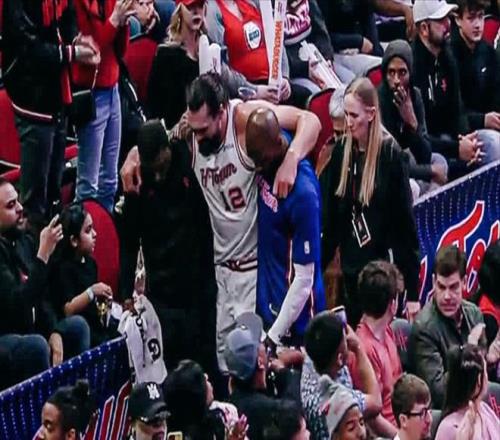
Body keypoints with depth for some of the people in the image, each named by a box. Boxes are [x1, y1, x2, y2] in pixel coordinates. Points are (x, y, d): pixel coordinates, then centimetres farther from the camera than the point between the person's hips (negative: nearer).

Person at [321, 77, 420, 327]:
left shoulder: (390, 154, -10)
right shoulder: (341, 152, 4)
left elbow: (406, 222, -9)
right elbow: (332, 217, 11)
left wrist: (412, 291, -10)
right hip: (352, 268, 5)